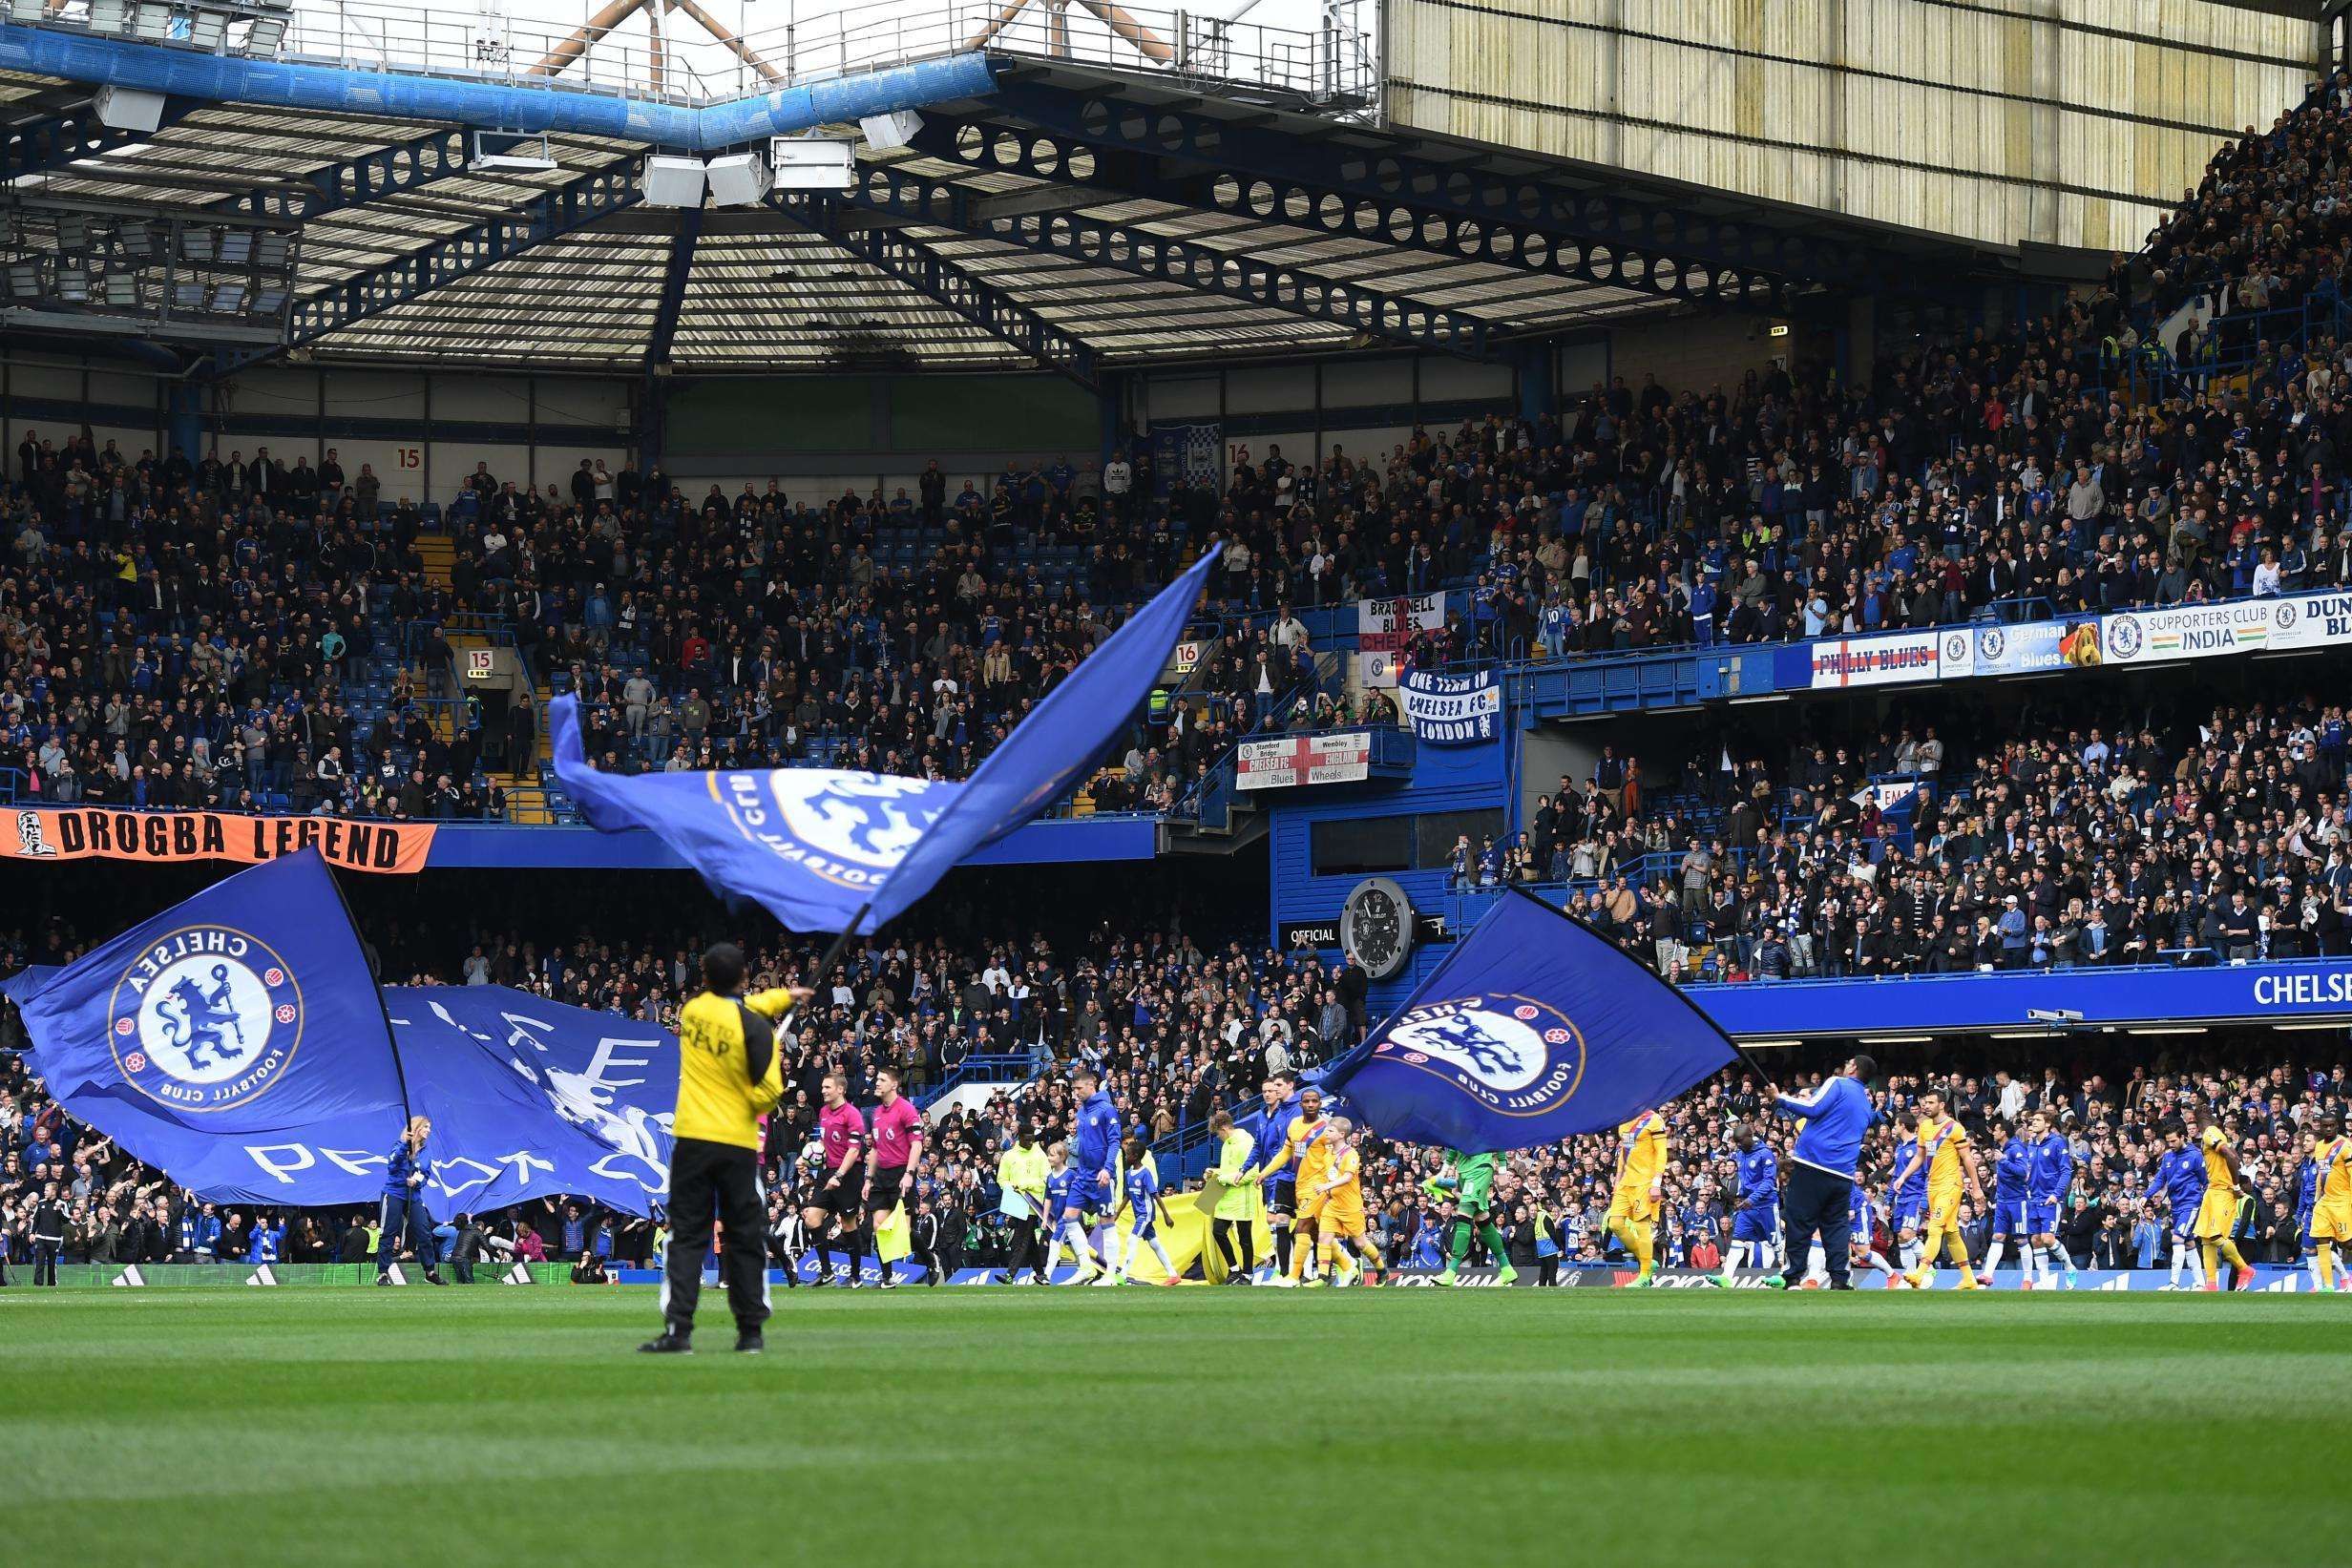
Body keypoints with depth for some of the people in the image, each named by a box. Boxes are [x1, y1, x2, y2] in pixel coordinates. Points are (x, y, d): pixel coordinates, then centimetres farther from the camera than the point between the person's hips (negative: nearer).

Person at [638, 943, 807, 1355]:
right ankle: (751, 1332, 10)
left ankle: (678, 1330, -11)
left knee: (686, 1236, 1)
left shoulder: (692, 1010, 5)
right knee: (745, 1239, 8)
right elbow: (768, 1092, -13)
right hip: (739, 1144, -2)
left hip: (691, 1139, 2)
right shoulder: (755, 1025, -9)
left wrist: (782, 996, 34)